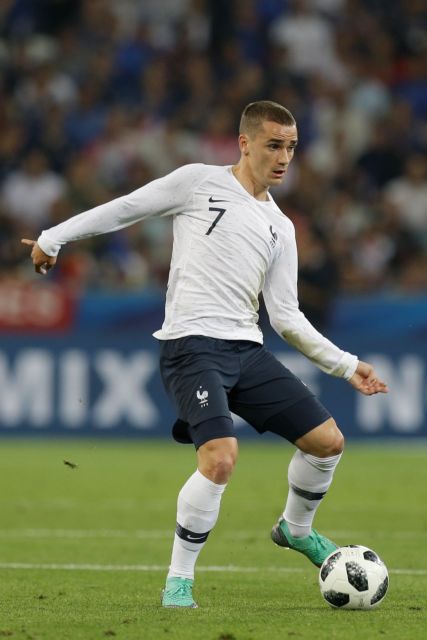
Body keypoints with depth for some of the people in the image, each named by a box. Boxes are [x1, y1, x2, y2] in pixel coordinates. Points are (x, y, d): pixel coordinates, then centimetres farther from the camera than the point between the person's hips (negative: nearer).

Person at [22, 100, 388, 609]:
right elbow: (125, 209, 7)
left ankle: (296, 529, 30)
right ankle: (178, 581, -11)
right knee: (221, 458, -26)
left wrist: (346, 365, 9)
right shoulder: (200, 182, 2)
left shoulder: (280, 228, 16)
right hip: (192, 345, -6)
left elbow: (285, 317, 14)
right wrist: (54, 238, 6)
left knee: (327, 441, 0)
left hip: (246, 349, 6)